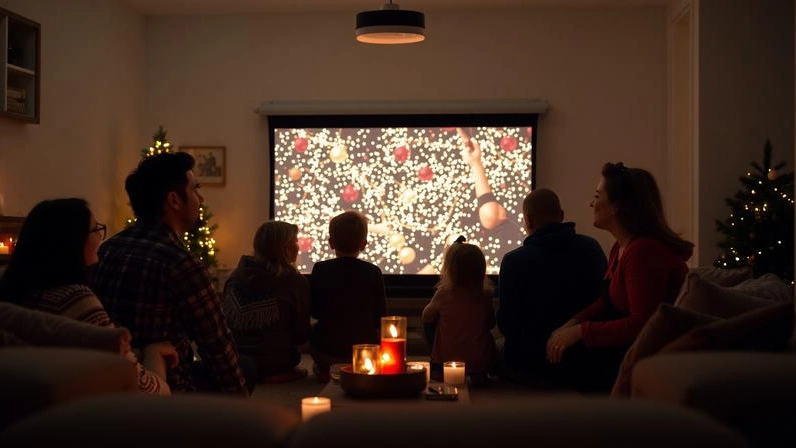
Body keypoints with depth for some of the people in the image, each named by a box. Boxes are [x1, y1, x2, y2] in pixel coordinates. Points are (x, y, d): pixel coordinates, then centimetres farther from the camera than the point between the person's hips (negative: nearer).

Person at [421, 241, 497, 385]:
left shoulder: (444, 293, -13)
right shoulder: (485, 295, -5)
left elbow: (426, 318, 4)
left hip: (447, 361, -1)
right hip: (480, 361, 1)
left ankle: (436, 371, 22)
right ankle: (478, 373, 15)